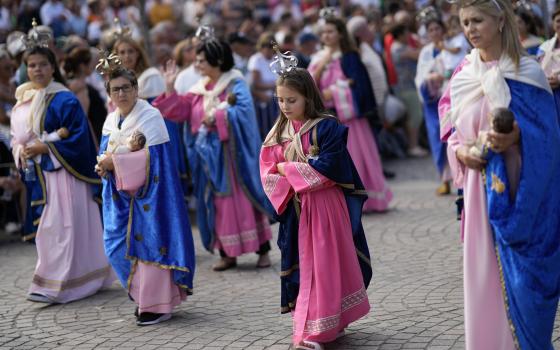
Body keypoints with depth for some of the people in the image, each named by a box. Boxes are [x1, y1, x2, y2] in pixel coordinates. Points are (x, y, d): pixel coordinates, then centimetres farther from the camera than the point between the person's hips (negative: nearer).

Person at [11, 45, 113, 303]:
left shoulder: (64, 100, -10)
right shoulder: (22, 100, 12)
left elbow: (79, 137, -14)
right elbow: (16, 135, 19)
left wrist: (45, 148, -18)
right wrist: (20, 151, -3)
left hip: (60, 173, -7)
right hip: (34, 174, 7)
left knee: (59, 226, -9)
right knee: (46, 226, 10)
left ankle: (55, 286, -8)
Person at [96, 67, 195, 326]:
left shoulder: (150, 117, -11)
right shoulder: (111, 121, 11)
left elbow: (152, 157, -19)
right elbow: (105, 152, 12)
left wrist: (115, 162, -21)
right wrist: (104, 164, -11)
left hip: (147, 192, -7)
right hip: (121, 194, 7)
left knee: (149, 244, -5)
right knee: (117, 247, 6)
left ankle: (158, 305, 4)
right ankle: (144, 294, 22)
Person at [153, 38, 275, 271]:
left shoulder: (235, 84, -5)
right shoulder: (198, 90, 12)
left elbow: (243, 111, -19)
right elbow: (178, 111, 5)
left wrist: (216, 116, -18)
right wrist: (170, 88, -6)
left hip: (233, 152, -6)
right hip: (209, 153, 6)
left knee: (243, 200, -3)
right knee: (217, 204, 6)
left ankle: (263, 250, 5)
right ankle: (227, 254, 12)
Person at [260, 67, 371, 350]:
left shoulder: (326, 127, -9)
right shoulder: (278, 133, 8)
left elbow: (327, 167, -18)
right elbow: (268, 173, 3)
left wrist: (288, 169, -11)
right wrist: (292, 182, -15)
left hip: (324, 207, -5)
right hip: (294, 209, 6)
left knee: (323, 266, -4)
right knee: (301, 267, 9)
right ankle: (329, 324, 21)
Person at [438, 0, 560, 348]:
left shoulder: (526, 72, -7)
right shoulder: (464, 74, 8)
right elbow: (452, 129, 14)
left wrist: (516, 137, -27)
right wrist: (460, 152, -6)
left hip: (517, 189, -4)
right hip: (478, 185, 5)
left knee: (517, 275, -2)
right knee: (482, 273, 7)